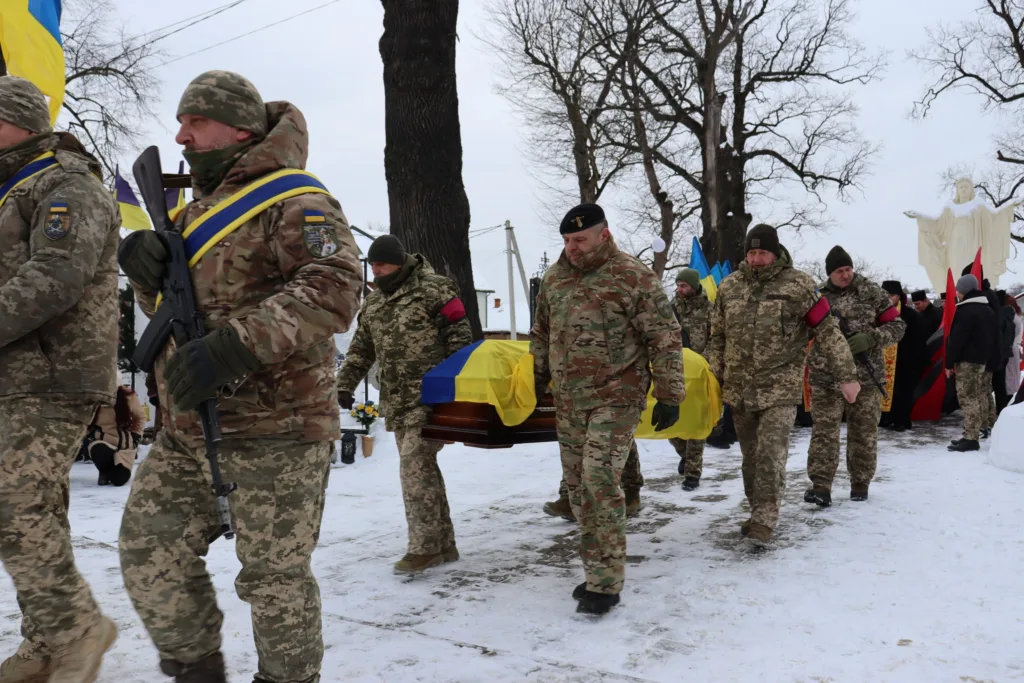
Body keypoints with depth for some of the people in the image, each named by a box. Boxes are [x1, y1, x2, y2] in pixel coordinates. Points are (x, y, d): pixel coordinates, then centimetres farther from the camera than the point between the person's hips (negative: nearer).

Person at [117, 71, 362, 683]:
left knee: (274, 574, 2)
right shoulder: (198, 210, 19)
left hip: (277, 429, -8)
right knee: (149, 552, 11)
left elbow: (334, 288, -24)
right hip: (188, 430, 9)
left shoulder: (293, 202, -8)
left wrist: (235, 345, -33)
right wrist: (149, 271, 3)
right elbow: (171, 310, 26)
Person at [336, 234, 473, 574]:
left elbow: (459, 336, -10)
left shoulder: (433, 289, -7)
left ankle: (425, 547, -4)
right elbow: (360, 351, 21)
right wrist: (344, 386, 13)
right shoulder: (372, 304, 15)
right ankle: (443, 543, 19)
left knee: (414, 468, -13)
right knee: (422, 470, 10)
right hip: (395, 403, 7)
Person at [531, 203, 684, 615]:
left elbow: (664, 338, -9)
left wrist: (668, 395, -10)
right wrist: (535, 383, 21)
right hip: (567, 401, 7)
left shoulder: (633, 277, -10)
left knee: (599, 481, -13)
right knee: (578, 486, 10)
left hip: (616, 398, -6)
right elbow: (540, 336, 20)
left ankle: (606, 582, -2)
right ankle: (599, 569, 24)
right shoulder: (554, 279, 8)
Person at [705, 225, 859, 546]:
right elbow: (717, 337, 14)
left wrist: (846, 376, -6)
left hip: (780, 387, -4)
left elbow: (827, 332, -4)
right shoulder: (730, 286, 7)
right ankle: (757, 510, 26)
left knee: (770, 451, -14)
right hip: (738, 388, 4)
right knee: (750, 454, 12)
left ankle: (764, 519, -6)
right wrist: (714, 380, 11)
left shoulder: (798, 285, -4)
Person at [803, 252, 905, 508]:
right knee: (824, 432, -5)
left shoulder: (871, 292, 1)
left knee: (863, 433, 10)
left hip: (866, 377, 0)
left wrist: (870, 338, -16)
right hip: (826, 379, 0)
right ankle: (820, 486, -4)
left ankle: (860, 483, 24)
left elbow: (897, 326, 2)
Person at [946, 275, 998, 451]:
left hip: (968, 360, -10)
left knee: (968, 398, -10)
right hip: (986, 360, 10)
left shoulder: (965, 311, -14)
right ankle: (977, 433, 17)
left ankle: (970, 438, -12)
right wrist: (991, 358, 20)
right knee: (981, 396, 11)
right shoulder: (988, 310, 16)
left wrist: (949, 362, -12)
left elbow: (956, 339, -17)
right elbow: (993, 337, 19)